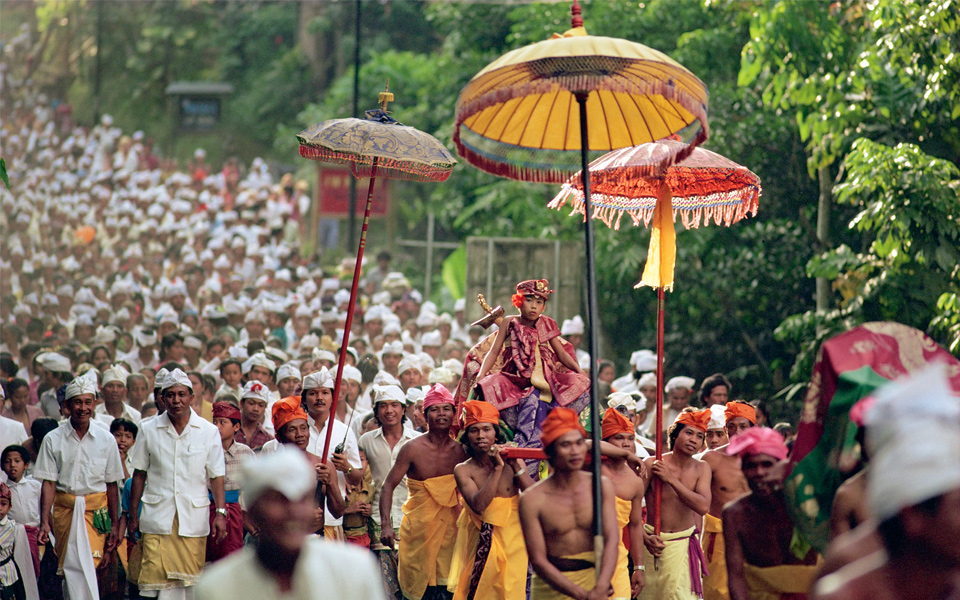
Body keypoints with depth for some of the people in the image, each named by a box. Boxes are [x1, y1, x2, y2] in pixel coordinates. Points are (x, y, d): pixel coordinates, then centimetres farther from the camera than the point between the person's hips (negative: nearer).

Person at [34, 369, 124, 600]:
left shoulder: (106, 440, 2)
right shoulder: (53, 440, 0)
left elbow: (112, 484, 6)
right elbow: (48, 483, -1)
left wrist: (114, 524, 4)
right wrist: (44, 522, -10)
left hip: (96, 509, 0)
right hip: (64, 509, 0)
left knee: (86, 565, -11)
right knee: (69, 566, -1)